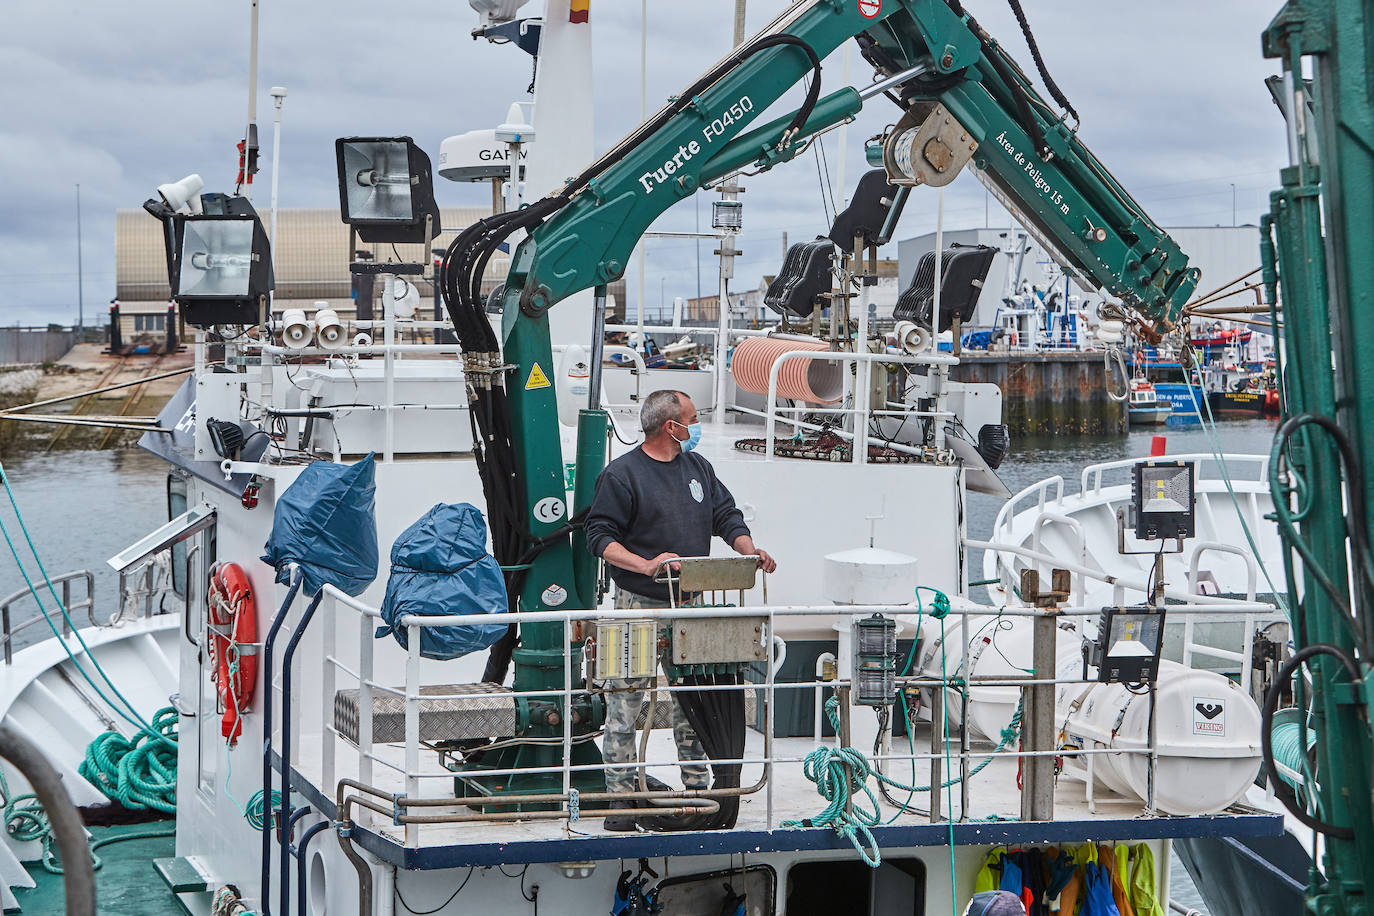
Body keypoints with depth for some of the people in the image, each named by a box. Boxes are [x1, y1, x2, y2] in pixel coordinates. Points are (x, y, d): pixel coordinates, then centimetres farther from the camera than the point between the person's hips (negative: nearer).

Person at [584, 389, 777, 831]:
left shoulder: (698, 467, 12)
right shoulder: (621, 475, -8)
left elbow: (726, 516, 14)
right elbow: (600, 536, -10)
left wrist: (751, 551, -6)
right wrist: (646, 566, -23)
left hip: (689, 606, 6)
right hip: (638, 608, -6)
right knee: (625, 702, -3)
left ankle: (697, 787, 18)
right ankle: (621, 796, 4)